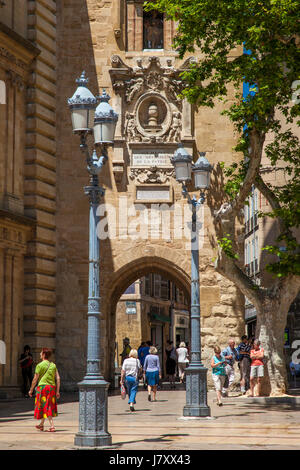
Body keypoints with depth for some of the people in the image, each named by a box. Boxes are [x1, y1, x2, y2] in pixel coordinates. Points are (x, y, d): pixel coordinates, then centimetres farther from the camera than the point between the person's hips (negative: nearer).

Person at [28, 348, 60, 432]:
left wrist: (31, 390, 4)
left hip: (42, 386, -5)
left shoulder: (40, 365, -6)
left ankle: (52, 425, -12)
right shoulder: (53, 365, 9)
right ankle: (41, 425, 28)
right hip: (52, 387, 5)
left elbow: (35, 379, -6)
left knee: (45, 407, -2)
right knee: (49, 407, 15)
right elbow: (58, 378, 4)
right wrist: (57, 391, 7)